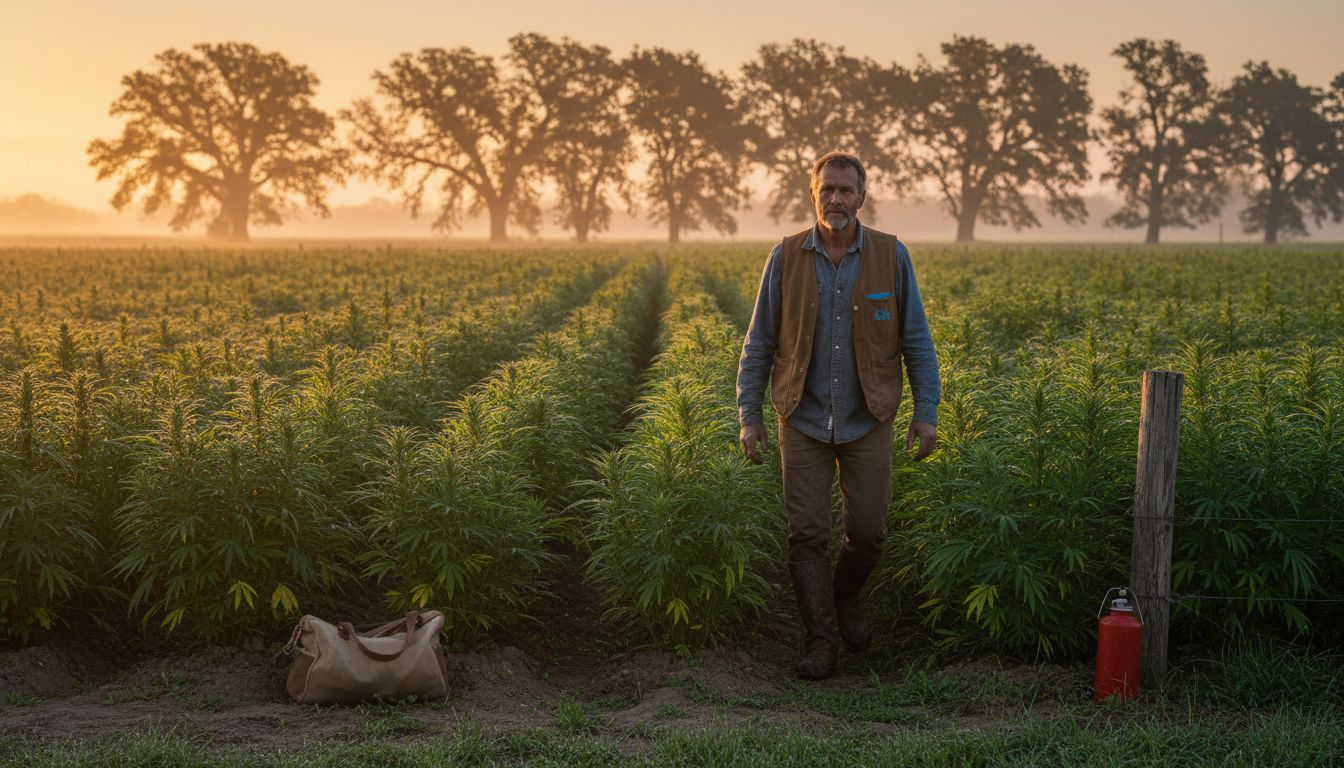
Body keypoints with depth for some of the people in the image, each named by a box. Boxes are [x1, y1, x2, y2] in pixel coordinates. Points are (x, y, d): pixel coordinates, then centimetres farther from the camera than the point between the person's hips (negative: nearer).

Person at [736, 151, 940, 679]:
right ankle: (819, 641, 9)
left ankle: (845, 597, 32)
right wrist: (749, 414, -1)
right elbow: (758, 344, 4)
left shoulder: (891, 257, -1)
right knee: (807, 534, -1)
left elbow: (916, 342, 3)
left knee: (868, 531, 1)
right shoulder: (786, 258, -1)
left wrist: (926, 412, -2)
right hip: (804, 421, 0)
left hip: (866, 422, 0)